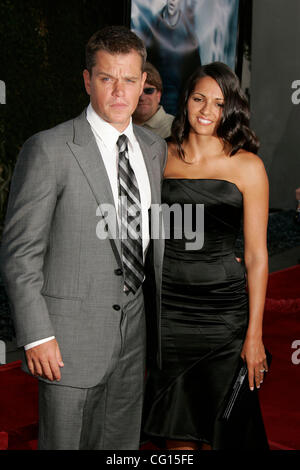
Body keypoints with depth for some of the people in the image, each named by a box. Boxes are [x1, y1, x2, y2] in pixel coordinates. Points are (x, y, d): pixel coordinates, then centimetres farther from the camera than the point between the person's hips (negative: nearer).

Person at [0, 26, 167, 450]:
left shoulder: (154, 149, 6)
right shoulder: (49, 150, -13)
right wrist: (37, 336, -15)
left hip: (133, 332, 6)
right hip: (72, 335, -5)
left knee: (123, 444, 18)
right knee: (64, 442, 9)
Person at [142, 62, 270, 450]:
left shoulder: (248, 166, -2)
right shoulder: (161, 157, 6)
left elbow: (256, 255, -2)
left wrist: (254, 335, -6)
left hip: (223, 311, -2)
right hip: (166, 307, 2)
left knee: (216, 425, 8)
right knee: (175, 426, 11)